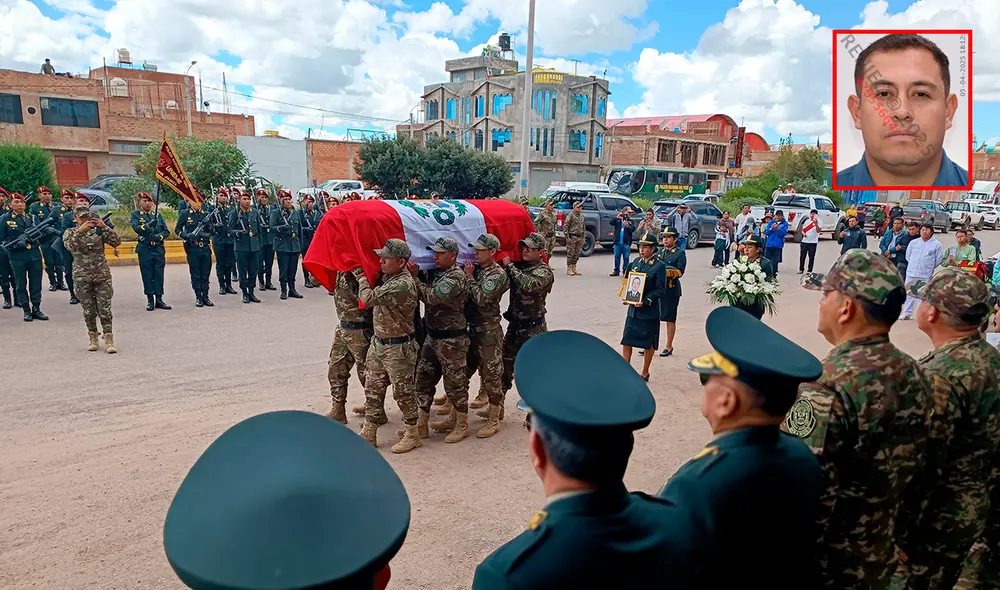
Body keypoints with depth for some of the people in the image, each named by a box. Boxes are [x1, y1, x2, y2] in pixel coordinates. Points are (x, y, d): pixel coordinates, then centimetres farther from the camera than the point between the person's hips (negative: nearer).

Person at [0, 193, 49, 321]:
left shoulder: (32, 217, 10)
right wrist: (15, 244, -14)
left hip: (35, 255, 3)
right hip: (17, 257, -3)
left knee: (36, 284, 6)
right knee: (21, 285, 4)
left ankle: (36, 309, 14)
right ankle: (26, 311, 12)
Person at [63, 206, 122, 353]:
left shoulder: (99, 230, 4)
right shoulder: (70, 232, 4)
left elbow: (117, 242, -10)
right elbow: (70, 246, -17)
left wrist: (105, 227, -20)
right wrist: (80, 230, -28)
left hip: (103, 276, -1)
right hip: (83, 278, 1)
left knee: (105, 310, -3)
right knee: (89, 310, 8)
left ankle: (109, 340, 0)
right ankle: (93, 339, 20)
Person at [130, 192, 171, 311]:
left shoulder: (158, 215, 13)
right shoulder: (136, 215, 4)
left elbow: (166, 231, 7)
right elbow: (136, 228, -15)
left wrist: (158, 237, -12)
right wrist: (148, 225, -32)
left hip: (159, 249, 3)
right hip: (145, 250, -3)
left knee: (159, 275, 4)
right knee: (147, 276, 2)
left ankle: (159, 300, 11)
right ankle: (150, 300, 10)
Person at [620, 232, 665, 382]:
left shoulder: (659, 266, -10)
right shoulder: (636, 262, 7)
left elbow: (660, 290, -13)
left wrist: (645, 302, -23)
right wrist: (626, 298, -1)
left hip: (649, 312, -5)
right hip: (632, 310, 5)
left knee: (648, 344, 9)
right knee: (626, 341, 6)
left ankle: (645, 373, 24)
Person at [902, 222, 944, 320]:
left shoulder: (936, 244, 0)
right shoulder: (913, 242, 7)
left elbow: (939, 260, 5)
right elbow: (908, 256, 17)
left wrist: (929, 267, 6)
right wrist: (914, 264, 12)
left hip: (926, 275, -3)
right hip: (911, 273, 3)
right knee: (909, 293, 6)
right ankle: (907, 314, 12)